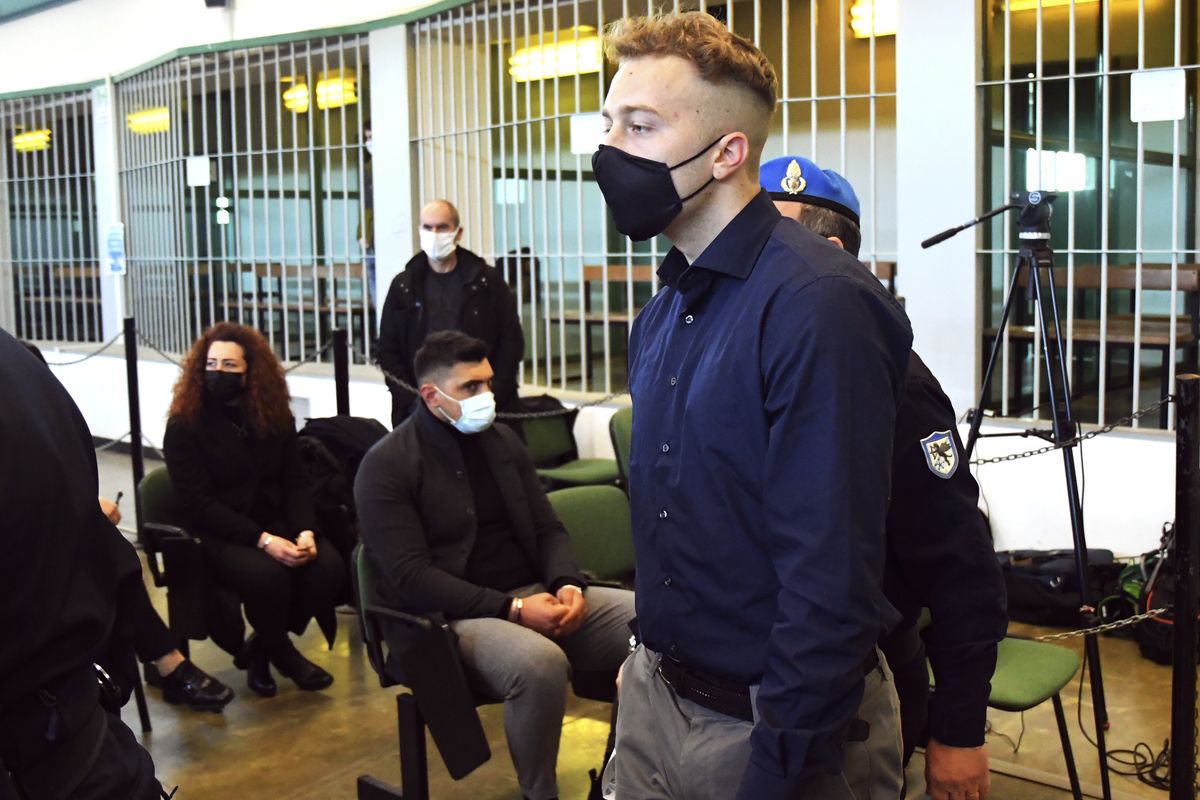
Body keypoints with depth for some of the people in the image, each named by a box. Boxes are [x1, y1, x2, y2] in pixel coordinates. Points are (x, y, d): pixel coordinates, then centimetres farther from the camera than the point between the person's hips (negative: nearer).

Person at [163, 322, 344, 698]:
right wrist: (263, 540, -23)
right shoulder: (184, 426, -6)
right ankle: (282, 653, -3)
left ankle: (262, 649, -1)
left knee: (328, 565, -24)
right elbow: (198, 503, -13)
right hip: (216, 535, -4)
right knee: (265, 573, -35)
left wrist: (305, 531, -16)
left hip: (276, 524, 5)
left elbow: (295, 482, 6)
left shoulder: (276, 417, 7)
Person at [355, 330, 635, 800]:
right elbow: (410, 576, -13)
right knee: (541, 664, -38)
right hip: (450, 617, -6)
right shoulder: (387, 466, -5)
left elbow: (548, 529, 15)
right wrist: (512, 609, -21)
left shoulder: (503, 441, 14)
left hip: (537, 595, 6)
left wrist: (568, 585, -9)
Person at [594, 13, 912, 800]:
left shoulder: (817, 307, -22)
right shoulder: (662, 314, 7)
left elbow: (832, 580, -23)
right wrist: (651, 654, 12)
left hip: (783, 730, -7)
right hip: (657, 699, 8)